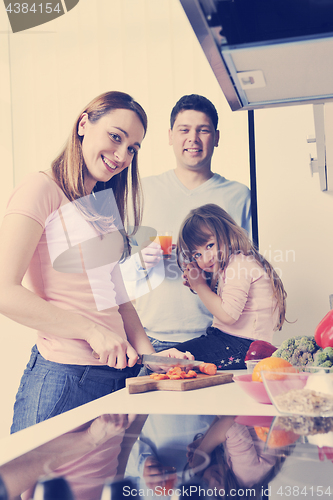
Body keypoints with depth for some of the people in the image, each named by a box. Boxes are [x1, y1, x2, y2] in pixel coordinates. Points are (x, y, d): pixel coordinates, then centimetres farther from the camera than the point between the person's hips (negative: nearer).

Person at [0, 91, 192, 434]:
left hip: (120, 369, 7)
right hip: (63, 376, -7)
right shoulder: (42, 189, -7)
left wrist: (149, 353, 2)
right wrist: (93, 331, -17)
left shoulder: (103, 203, 17)